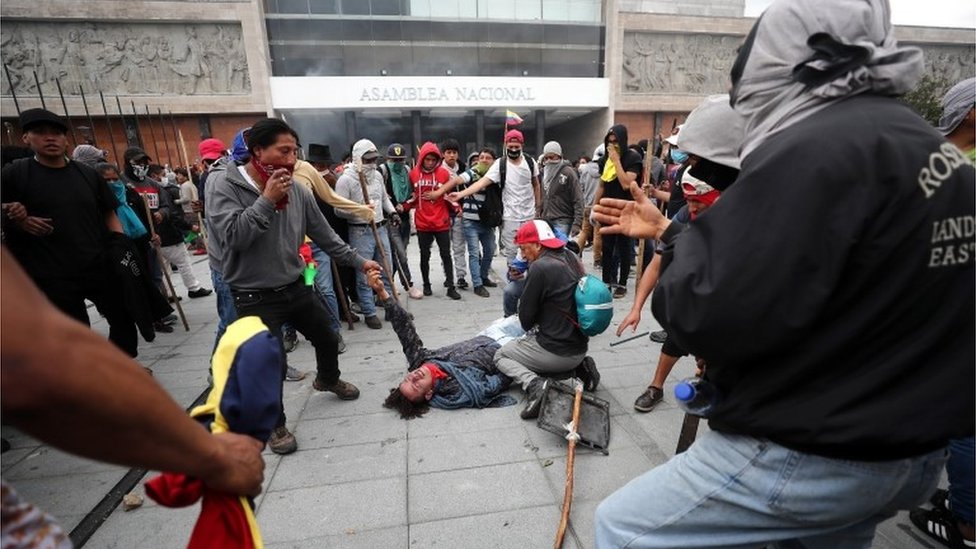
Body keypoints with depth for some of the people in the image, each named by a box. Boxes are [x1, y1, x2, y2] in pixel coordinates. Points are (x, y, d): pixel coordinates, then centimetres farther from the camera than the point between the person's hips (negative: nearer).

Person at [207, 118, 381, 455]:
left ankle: (328, 380, 51)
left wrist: (359, 261, 7)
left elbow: (324, 236, 6)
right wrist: (267, 199, -25)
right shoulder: (224, 183, -14)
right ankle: (275, 425, 28)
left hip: (296, 287, 5)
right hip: (255, 297, -5)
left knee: (327, 339, 18)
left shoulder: (296, 190, -2)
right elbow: (233, 236, -26)